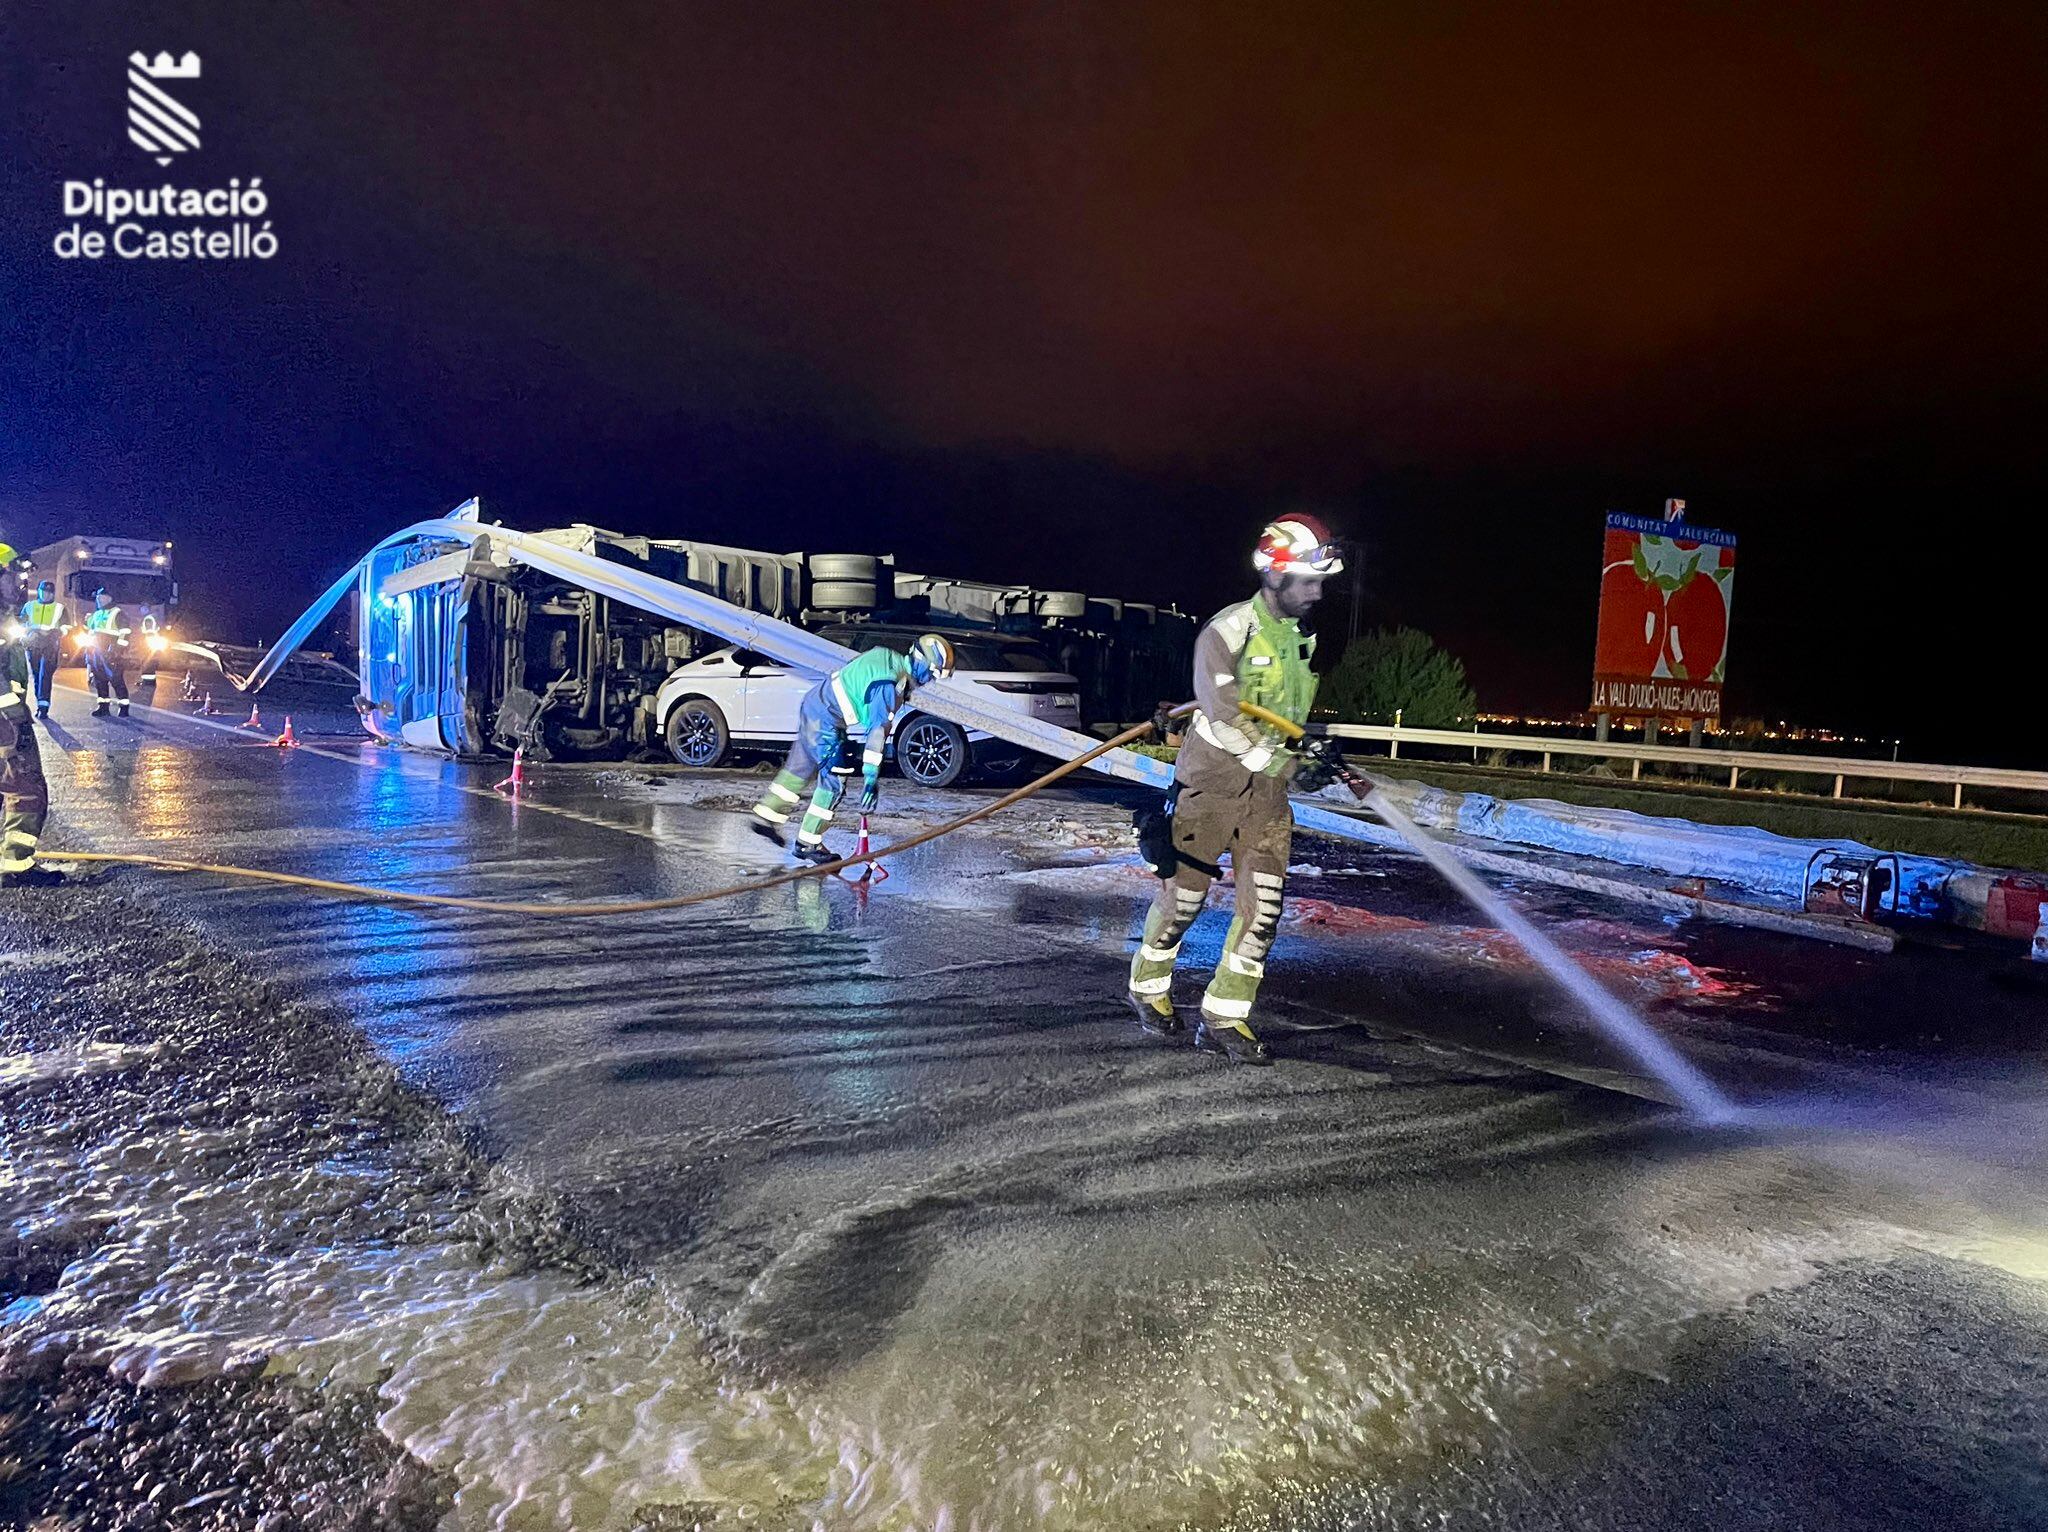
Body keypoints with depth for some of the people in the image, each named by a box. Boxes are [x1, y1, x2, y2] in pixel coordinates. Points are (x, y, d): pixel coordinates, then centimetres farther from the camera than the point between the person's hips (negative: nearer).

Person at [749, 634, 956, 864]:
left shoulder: (887, 656, 3)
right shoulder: (892, 685, -24)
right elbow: (878, 731, -27)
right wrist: (871, 778, -26)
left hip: (811, 706, 10)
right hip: (825, 723, -10)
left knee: (799, 768, 21)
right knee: (835, 782, -2)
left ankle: (766, 817, 31)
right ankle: (808, 844, 6)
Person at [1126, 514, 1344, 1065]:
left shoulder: (1304, 638, 8)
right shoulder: (1227, 632, -16)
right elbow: (1224, 717, -23)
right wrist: (1286, 760, -27)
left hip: (1267, 791, 6)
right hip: (1211, 781, -6)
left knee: (1262, 906, -2)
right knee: (1183, 895, 6)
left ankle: (1223, 1019, 9)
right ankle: (1148, 985, 32)